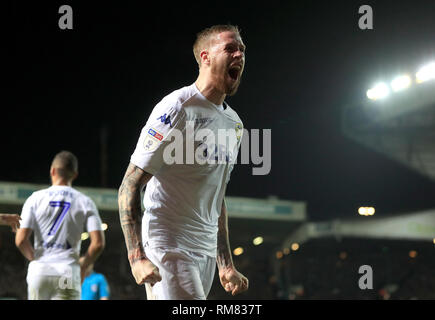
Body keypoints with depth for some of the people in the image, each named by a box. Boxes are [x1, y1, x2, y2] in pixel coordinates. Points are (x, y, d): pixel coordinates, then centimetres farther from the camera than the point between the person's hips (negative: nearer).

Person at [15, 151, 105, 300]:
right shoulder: (85, 202, 3)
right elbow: (98, 243, -5)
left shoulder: (36, 198, 3)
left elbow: (20, 240, -4)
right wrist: (82, 265, 11)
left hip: (39, 270, 1)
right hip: (68, 272, -1)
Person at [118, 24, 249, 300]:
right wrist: (137, 257, -24)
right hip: (168, 248, -8)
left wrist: (226, 266, 19)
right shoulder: (177, 108, -12)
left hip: (206, 253, 8)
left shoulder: (234, 122, 15)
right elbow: (130, 186, -15)